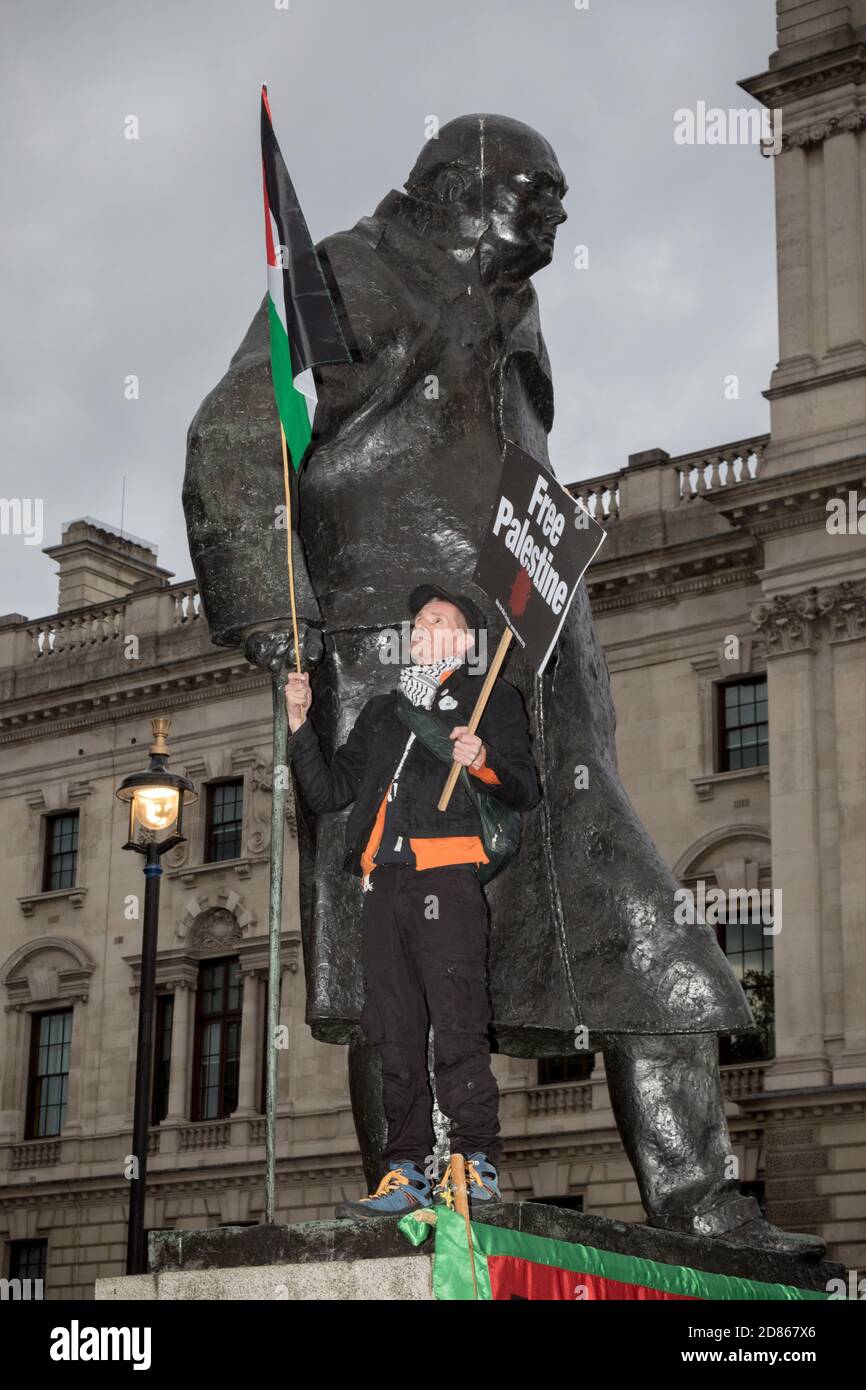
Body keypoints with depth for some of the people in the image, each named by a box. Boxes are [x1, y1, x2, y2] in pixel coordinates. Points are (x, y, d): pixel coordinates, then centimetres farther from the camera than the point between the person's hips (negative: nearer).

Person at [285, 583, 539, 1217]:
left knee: (456, 1023, -13)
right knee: (394, 1033, 2)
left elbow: (526, 790, 4)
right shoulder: (383, 709, 30)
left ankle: (478, 1164, -11)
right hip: (384, 880, 6)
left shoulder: (489, 696, 14)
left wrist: (483, 761, -15)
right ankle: (408, 1171, 4)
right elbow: (328, 792, 25)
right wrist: (301, 724, 15)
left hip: (447, 874, -5)